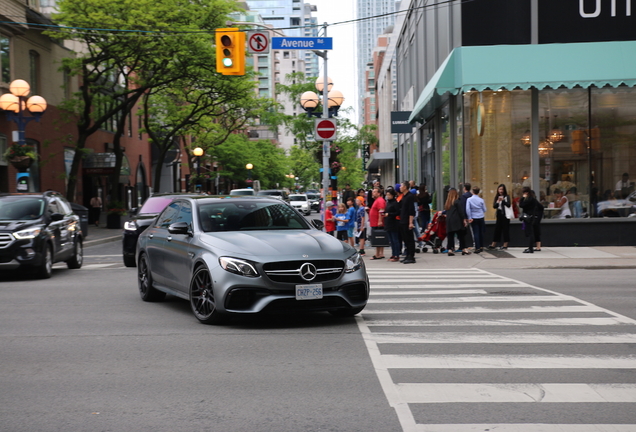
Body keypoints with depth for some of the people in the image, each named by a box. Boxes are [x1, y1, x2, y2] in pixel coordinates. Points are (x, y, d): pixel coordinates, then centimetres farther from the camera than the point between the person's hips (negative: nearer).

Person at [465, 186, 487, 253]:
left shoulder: (469, 199, -6)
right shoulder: (481, 200, -2)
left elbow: (467, 209, -11)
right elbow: (484, 209, 4)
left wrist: (469, 218, -7)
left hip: (474, 219, -1)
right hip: (481, 218, 1)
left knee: (476, 233, 0)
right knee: (481, 233, 13)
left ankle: (477, 248, -4)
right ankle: (481, 247, 20)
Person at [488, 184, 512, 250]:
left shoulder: (507, 196, -2)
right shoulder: (497, 197, 10)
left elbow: (509, 205, -12)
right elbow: (494, 206, 3)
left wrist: (503, 200, -20)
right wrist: (498, 201, -14)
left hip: (505, 215, -4)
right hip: (499, 214, 4)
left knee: (505, 229, -1)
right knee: (497, 229, 6)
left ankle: (505, 245, 3)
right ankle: (493, 245, 10)